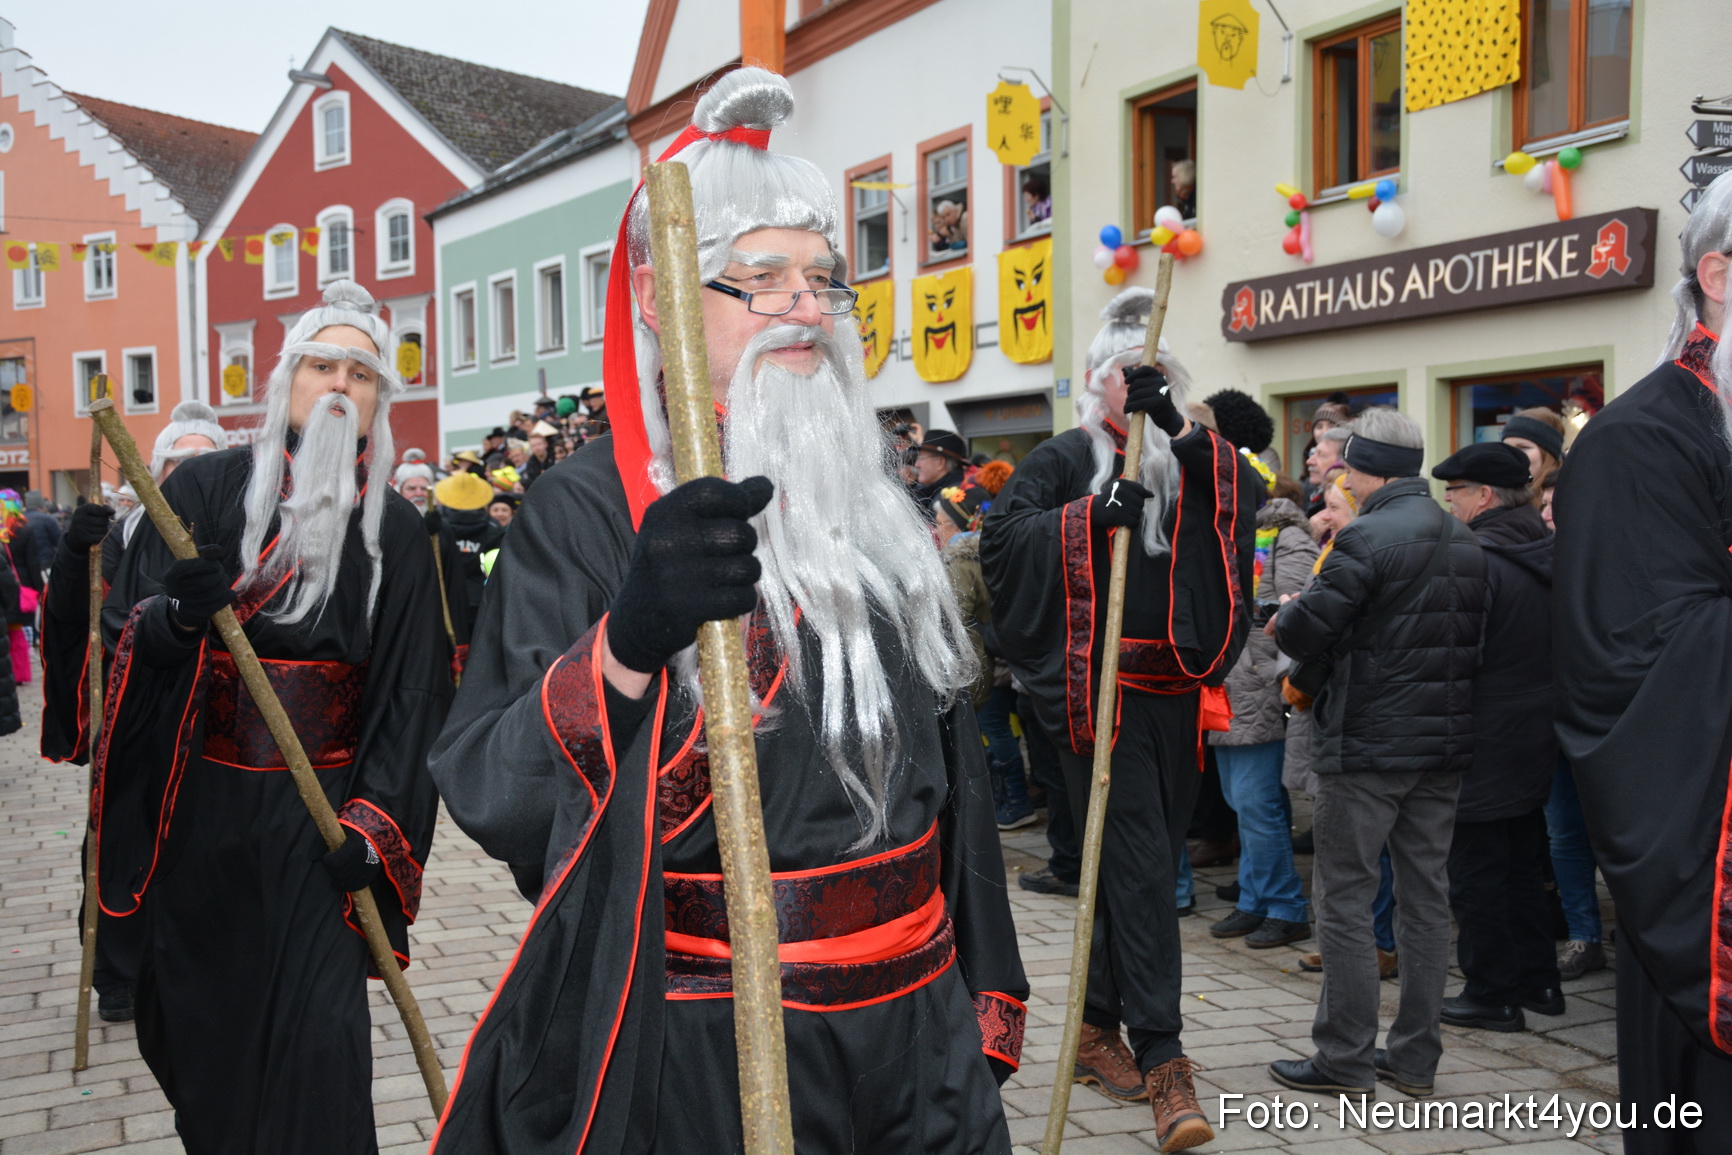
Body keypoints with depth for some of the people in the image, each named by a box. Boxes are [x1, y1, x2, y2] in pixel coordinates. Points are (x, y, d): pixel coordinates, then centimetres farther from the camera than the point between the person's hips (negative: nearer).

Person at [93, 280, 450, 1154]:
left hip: (323, 808, -1)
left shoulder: (395, 529, 0)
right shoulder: (205, 488, -1)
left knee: (318, 1032, -4)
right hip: (202, 799, 1)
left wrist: (374, 820, -11)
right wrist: (178, 613, -27)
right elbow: (122, 630, -5)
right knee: (199, 1003, 15)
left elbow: (410, 691, -2)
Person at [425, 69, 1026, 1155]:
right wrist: (627, 642, -39)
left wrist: (987, 994, 15)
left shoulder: (871, 498, 7)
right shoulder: (586, 511, -12)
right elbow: (492, 800, -21)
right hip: (702, 1064, -5)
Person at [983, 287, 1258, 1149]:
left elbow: (1244, 499, -4)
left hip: (1175, 690, 5)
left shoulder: (1187, 460, 15)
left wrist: (1179, 427, -14)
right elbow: (1002, 534, -7)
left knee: (1142, 865, 12)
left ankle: (1099, 1030, 28)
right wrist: (1089, 516, -19)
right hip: (1099, 689, -5)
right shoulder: (1067, 457, 4)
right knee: (1139, 863, -9)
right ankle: (1162, 1061, -5)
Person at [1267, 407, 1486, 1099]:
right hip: (1446, 741, 8)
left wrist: (1285, 616, 3)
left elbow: (1303, 633, -18)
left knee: (1344, 898, 1)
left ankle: (1346, 1059, 7)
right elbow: (1474, 637, 18)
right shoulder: (1465, 543, 10)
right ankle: (1415, 1056, 20)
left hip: (1368, 745, -8)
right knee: (1426, 894, 12)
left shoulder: (1366, 540, -16)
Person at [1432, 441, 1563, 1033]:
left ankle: (1492, 994, 10)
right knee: (1524, 863, 19)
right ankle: (1538, 980, 28)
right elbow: (1556, 647, 16)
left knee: (1476, 873, 2)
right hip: (1536, 738, 9)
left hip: (1482, 744, -9)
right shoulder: (1547, 552, 7)